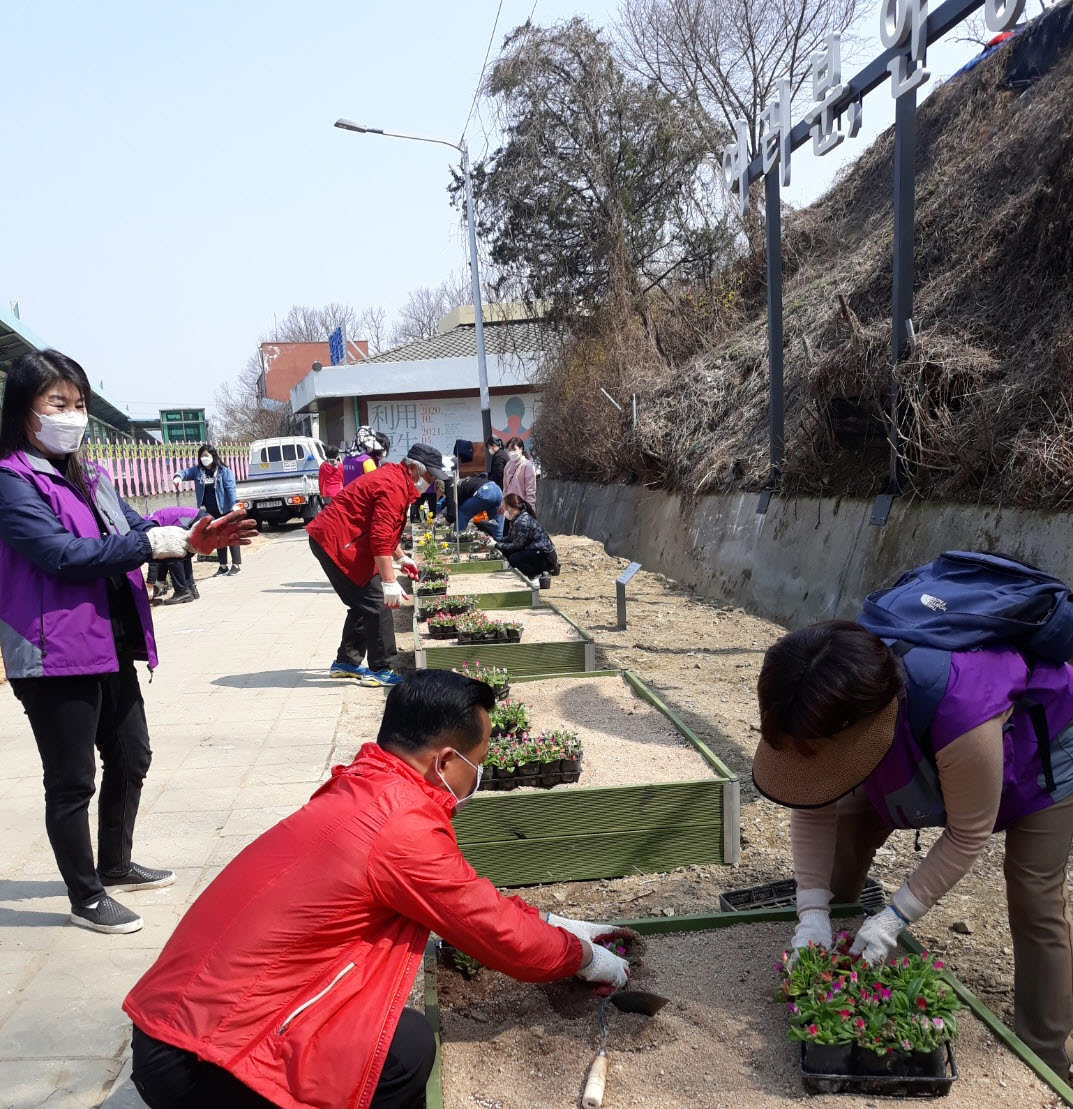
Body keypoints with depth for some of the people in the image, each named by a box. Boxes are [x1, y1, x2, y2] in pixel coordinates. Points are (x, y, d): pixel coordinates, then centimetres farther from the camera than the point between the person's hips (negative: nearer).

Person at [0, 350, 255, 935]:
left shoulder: (88, 476, 14)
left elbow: (134, 527, 11)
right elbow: (63, 554, -22)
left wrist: (190, 535, -9)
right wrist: (159, 541, -22)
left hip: (111, 645, 9)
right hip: (57, 654, -9)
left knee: (131, 757, 20)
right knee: (73, 780, 5)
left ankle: (116, 865, 41)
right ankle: (86, 897, 22)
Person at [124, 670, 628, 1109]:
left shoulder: (363, 790, 5)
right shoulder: (404, 828, -22)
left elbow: (471, 897, 20)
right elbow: (500, 937, -8)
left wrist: (549, 923, 24)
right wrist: (583, 957, 10)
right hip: (197, 1065, -9)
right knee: (407, 1045, -16)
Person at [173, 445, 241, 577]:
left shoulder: (224, 471, -8)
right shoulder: (197, 470, 6)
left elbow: (230, 488, -13)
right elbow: (185, 472, -3)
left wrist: (234, 504, -21)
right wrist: (178, 477, -26)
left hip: (225, 509, -5)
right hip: (211, 512, 5)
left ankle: (237, 565, 5)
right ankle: (223, 566, 19)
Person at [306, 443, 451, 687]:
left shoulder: (394, 478, 15)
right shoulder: (393, 486, -19)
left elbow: (382, 530, 28)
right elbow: (380, 539, -24)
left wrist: (402, 558, 28)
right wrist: (390, 582, -25)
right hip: (337, 542, -11)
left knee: (363, 605, 17)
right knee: (376, 605, -9)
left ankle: (346, 662, 26)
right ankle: (380, 671, -4)